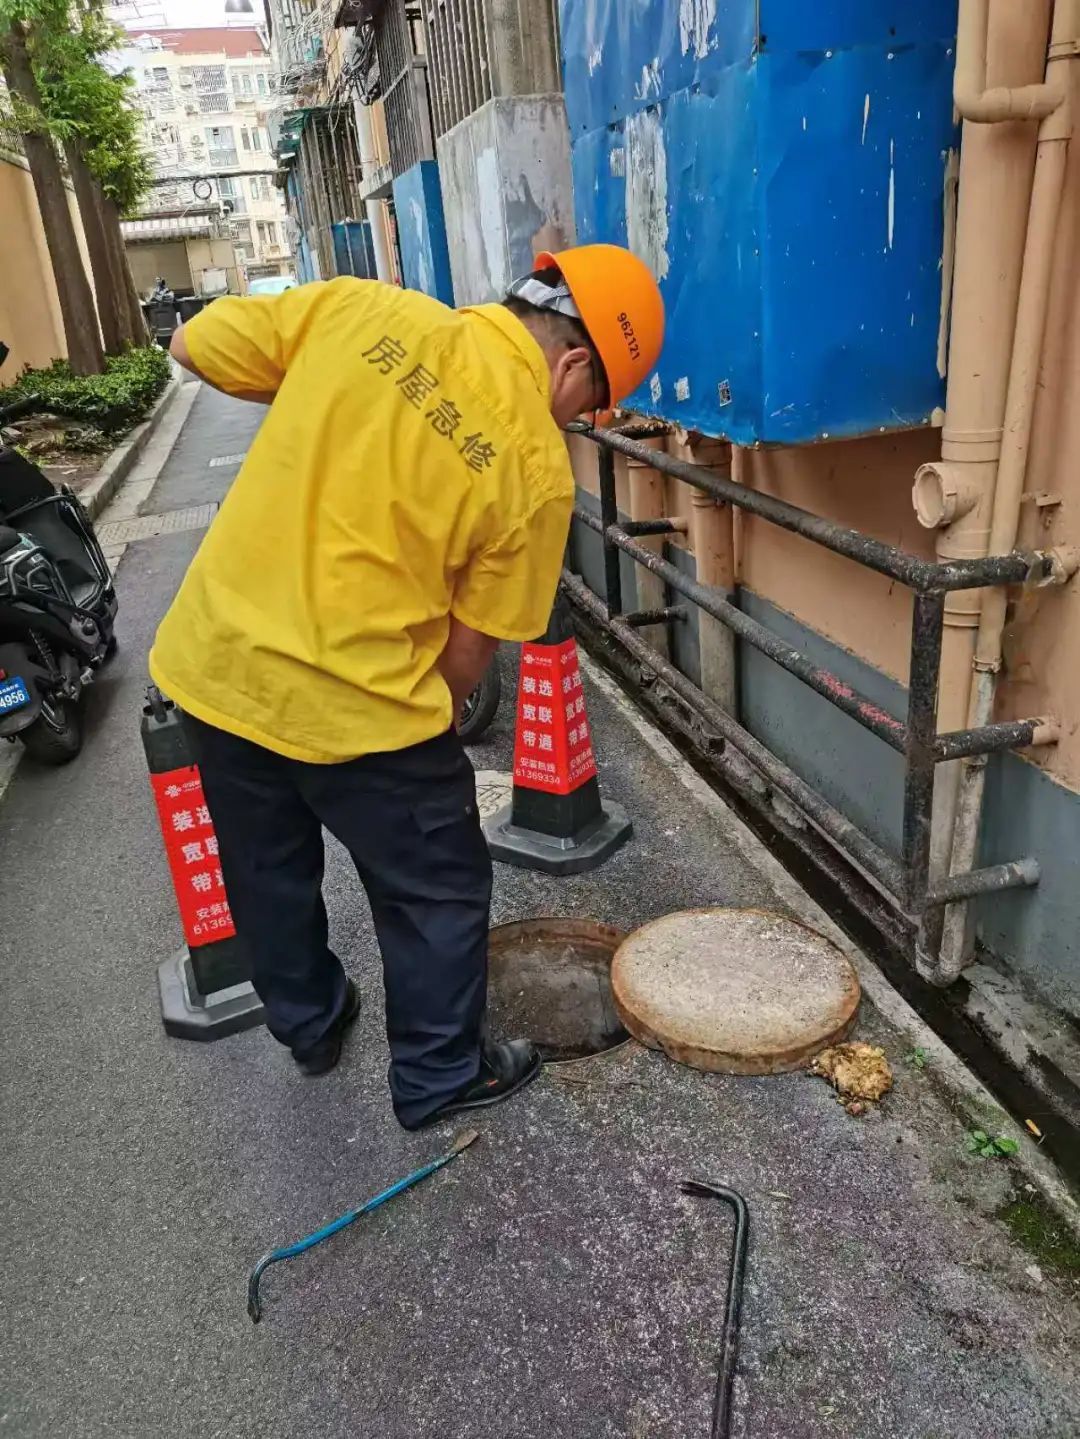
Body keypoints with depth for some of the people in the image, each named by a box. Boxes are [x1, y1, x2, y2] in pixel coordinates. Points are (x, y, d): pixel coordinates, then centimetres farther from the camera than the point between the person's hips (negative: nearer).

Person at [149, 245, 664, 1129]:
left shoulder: (358, 308, -4)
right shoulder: (538, 468, -12)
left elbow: (192, 348, 7)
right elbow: (467, 652, -6)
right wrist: (432, 717, 14)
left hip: (213, 662, 6)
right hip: (355, 702, -5)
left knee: (268, 870, 27)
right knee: (438, 894, 18)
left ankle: (309, 1025, 51)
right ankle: (441, 1079, 37)